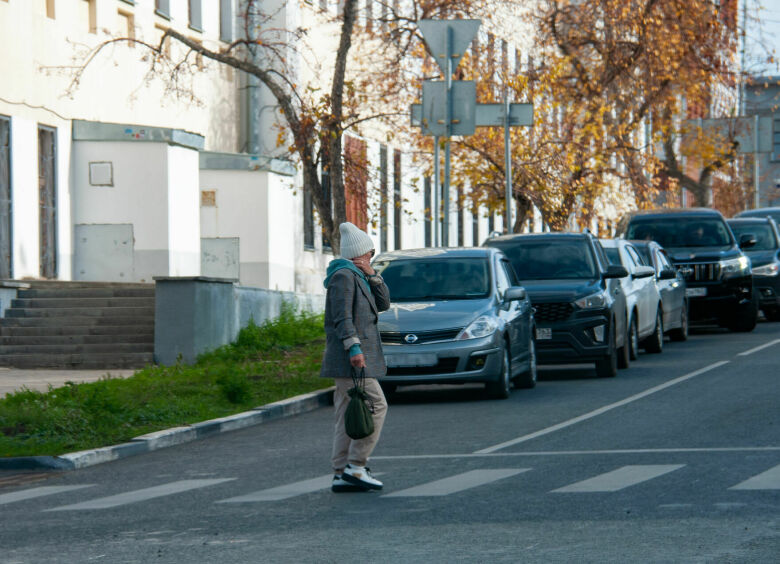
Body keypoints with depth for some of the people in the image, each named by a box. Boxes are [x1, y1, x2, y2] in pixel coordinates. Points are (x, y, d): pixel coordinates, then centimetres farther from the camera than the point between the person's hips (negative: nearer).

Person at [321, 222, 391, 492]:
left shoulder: (357, 278, 21)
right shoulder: (343, 276, -9)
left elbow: (383, 303, 18)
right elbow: (342, 316, -18)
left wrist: (372, 275, 6)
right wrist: (354, 348, -25)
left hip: (354, 358, 10)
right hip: (350, 358, -10)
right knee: (376, 406, -12)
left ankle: (341, 475, 6)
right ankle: (355, 467, -13)